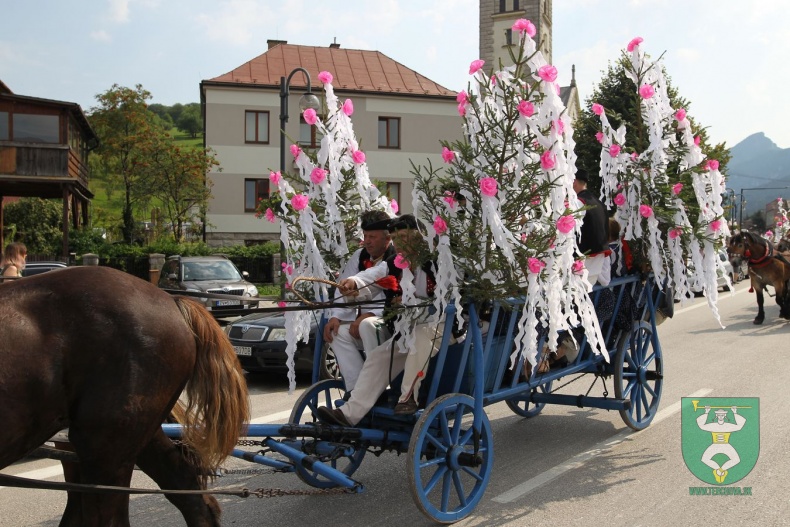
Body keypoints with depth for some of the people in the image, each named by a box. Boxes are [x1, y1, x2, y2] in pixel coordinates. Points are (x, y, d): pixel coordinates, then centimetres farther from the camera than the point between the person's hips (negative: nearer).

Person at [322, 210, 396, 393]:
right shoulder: (359, 256, 12)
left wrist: (368, 315, -23)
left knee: (368, 325, -33)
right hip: (364, 319, 7)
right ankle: (356, 389, -19)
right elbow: (343, 288, 8)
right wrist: (335, 316, -7)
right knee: (338, 332, -14)